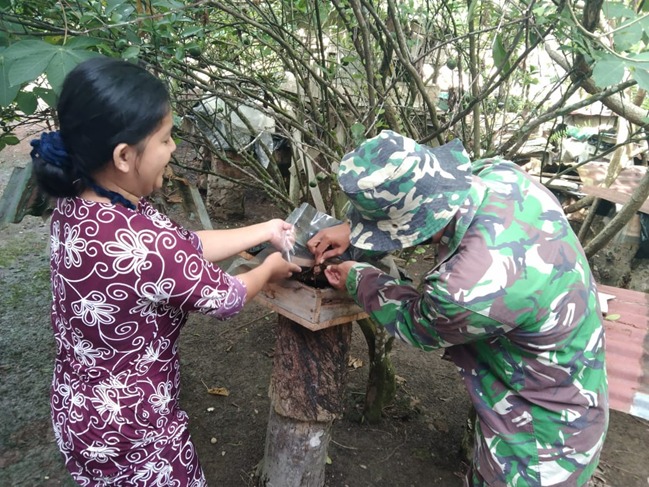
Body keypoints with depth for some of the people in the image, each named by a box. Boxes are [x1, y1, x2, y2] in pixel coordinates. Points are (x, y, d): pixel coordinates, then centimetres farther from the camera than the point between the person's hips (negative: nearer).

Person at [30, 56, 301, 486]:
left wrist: (265, 231, 5)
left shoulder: (79, 204, -9)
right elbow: (226, 298, -19)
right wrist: (271, 268, 1)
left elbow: (186, 247, -1)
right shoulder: (144, 244, -36)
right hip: (127, 425, -8)